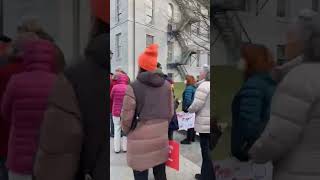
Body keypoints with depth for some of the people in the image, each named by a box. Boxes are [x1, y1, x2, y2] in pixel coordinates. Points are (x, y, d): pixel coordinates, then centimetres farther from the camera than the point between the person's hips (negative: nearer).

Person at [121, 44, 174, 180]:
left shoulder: (133, 87, -13)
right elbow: (170, 113, 8)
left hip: (140, 140, -4)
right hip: (161, 137, 5)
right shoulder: (166, 85, 2)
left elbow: (126, 117, -9)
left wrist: (127, 131, 11)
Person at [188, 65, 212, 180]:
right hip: (208, 123, 7)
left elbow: (196, 105, -18)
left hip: (205, 123, -7)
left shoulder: (204, 86, -16)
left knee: (206, 150, 4)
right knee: (210, 149, 15)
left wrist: (189, 109, 2)